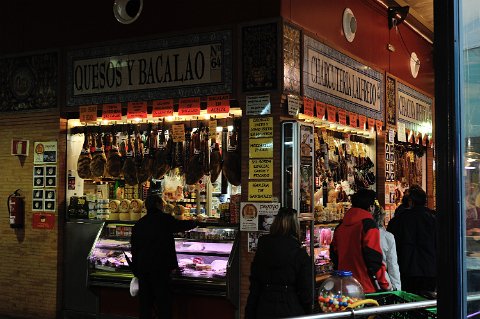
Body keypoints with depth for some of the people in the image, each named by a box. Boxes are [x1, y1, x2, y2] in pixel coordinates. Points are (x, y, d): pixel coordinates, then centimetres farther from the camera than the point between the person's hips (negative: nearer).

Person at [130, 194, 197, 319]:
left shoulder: (138, 224, 10)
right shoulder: (164, 219, -5)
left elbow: (134, 249, 11)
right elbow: (182, 225, 7)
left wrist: (136, 271, 16)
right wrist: (195, 222, 28)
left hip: (142, 267, 5)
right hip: (160, 266, -5)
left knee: (145, 303, 12)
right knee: (163, 302, 0)